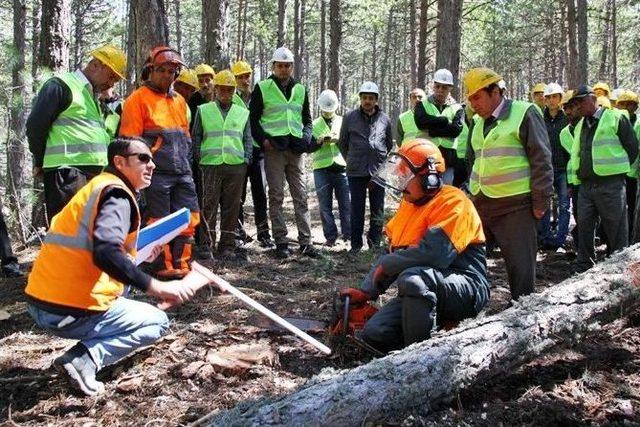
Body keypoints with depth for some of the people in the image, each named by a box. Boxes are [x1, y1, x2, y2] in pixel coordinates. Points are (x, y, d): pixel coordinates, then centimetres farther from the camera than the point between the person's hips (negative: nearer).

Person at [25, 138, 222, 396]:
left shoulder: (96, 187, 18)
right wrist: (156, 288, -27)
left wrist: (136, 252, 28)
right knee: (158, 322, 11)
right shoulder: (117, 195, -11)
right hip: (71, 313, -9)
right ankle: (87, 357, -10)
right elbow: (106, 254, -27)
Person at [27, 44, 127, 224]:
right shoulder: (61, 86, -4)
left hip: (94, 173, 9)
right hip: (67, 172, -9)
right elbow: (35, 126, -7)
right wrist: (41, 162, 1)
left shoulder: (92, 96, 25)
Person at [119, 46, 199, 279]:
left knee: (188, 218, 6)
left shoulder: (179, 100, 18)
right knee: (160, 220, 0)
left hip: (182, 172, 7)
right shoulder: (138, 98, -3)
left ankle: (181, 263, 16)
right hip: (157, 172, -7)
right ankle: (163, 266, 10)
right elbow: (130, 139, -7)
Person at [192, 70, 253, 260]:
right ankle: (207, 244, 1)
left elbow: (248, 139, 16)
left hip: (236, 166, 2)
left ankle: (227, 246, 8)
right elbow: (196, 137, 10)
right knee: (209, 204, -5)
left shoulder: (243, 113, 16)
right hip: (211, 164, -2)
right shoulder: (203, 110, 11)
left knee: (232, 207, 3)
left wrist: (246, 159, 4)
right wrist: (199, 159, 1)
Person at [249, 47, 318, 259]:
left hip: (296, 149, 4)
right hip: (274, 148, -3)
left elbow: (307, 119, 23)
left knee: (301, 197, 3)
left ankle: (306, 242, 6)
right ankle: (281, 242, 6)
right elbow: (253, 119, 4)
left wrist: (306, 138, 5)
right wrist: (263, 139, -9)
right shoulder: (262, 88, 4)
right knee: (276, 197, 0)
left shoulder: (300, 90, 17)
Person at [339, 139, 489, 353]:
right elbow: (391, 253, 16)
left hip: (466, 289, -8)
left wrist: (385, 266, -13)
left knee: (412, 278, -37)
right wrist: (366, 292, 6)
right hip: (420, 292, 8)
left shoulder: (452, 201, -15)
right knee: (373, 334, -9)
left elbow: (432, 254, -28)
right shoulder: (409, 204, 14)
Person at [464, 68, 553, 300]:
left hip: (515, 206, -7)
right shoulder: (477, 123, 14)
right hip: (480, 205, 7)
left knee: (521, 266, -2)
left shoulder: (524, 113, -7)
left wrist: (540, 201, -11)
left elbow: (541, 160, -9)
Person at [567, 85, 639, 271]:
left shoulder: (615, 118, -4)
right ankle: (584, 264, 20)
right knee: (584, 226, 10)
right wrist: (578, 176, 14)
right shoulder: (580, 126, 17)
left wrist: (617, 169, 2)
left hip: (610, 185, -6)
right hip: (585, 185, 7)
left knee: (615, 228, 0)